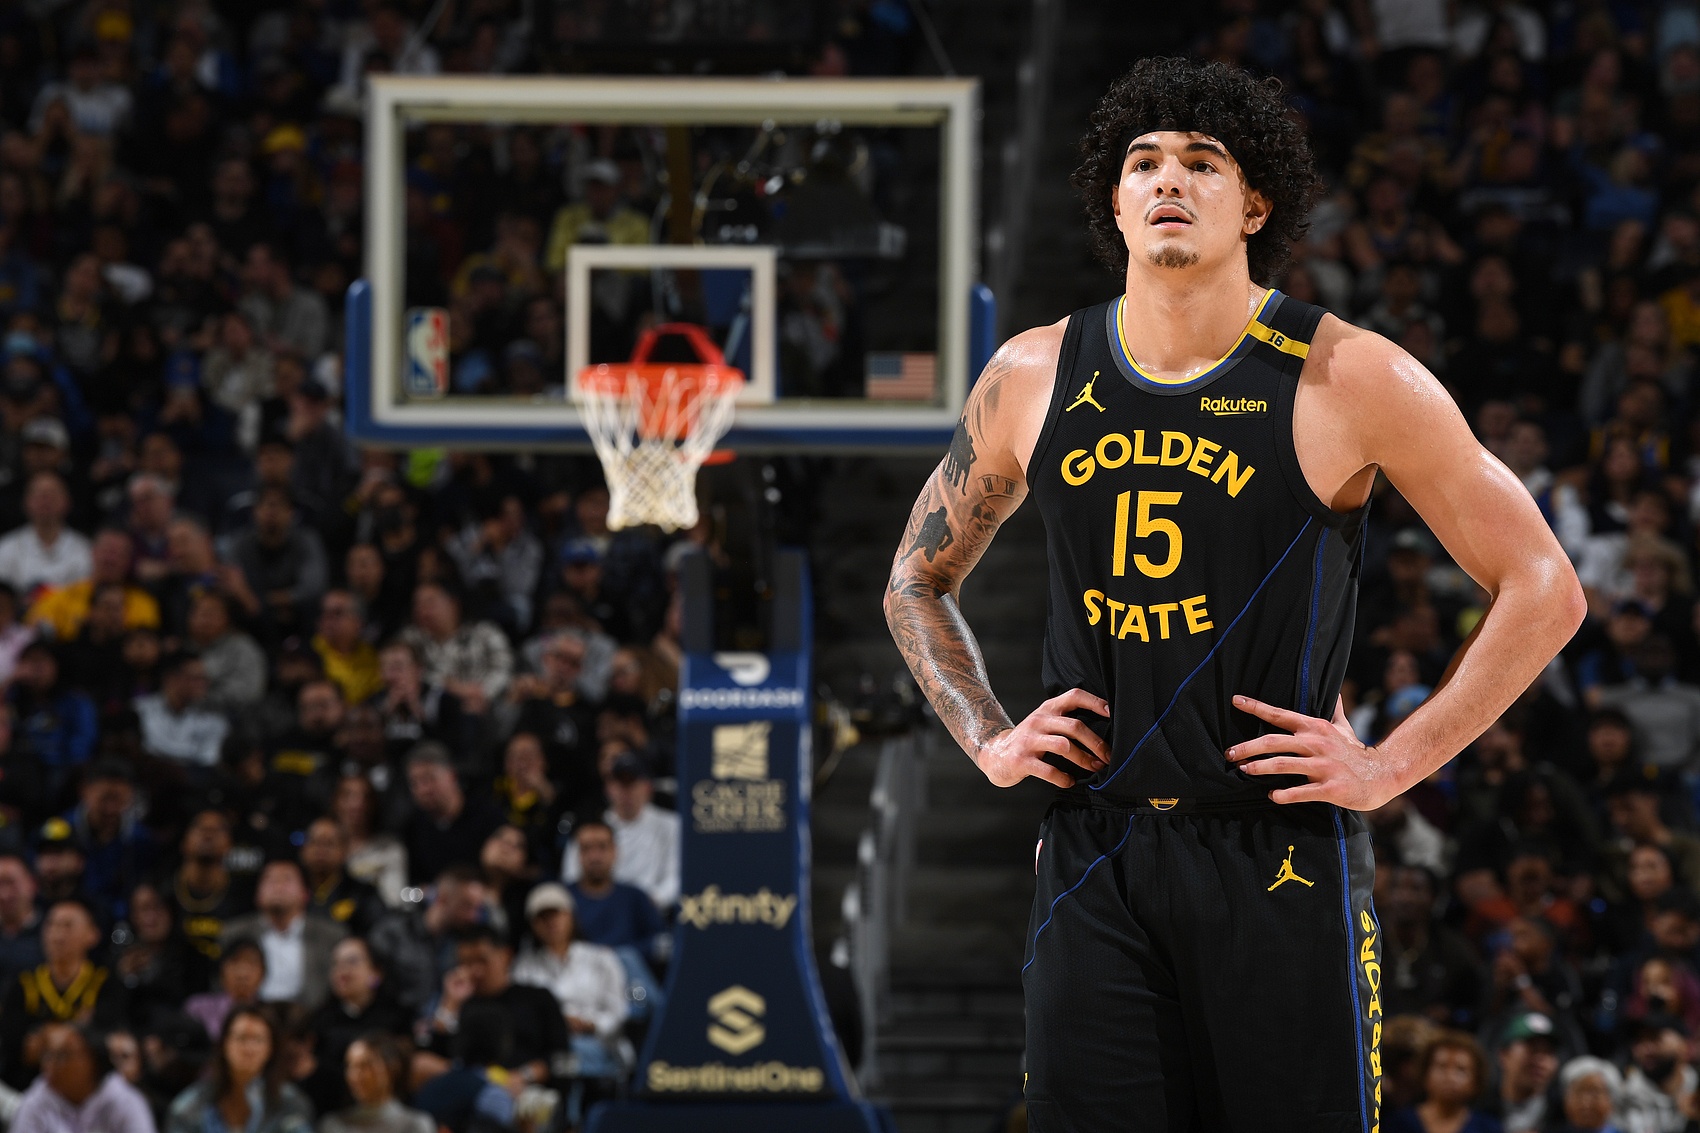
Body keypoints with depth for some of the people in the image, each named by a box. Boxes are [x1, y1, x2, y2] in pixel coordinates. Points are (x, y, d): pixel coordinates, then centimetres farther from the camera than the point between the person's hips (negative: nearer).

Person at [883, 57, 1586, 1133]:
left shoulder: (1349, 381, -4)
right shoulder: (1034, 379, 8)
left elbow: (1543, 590, 0)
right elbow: (920, 580, 25)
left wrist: (1394, 765, -6)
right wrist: (988, 740, 10)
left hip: (1281, 855, -3)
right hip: (1095, 856, 3)